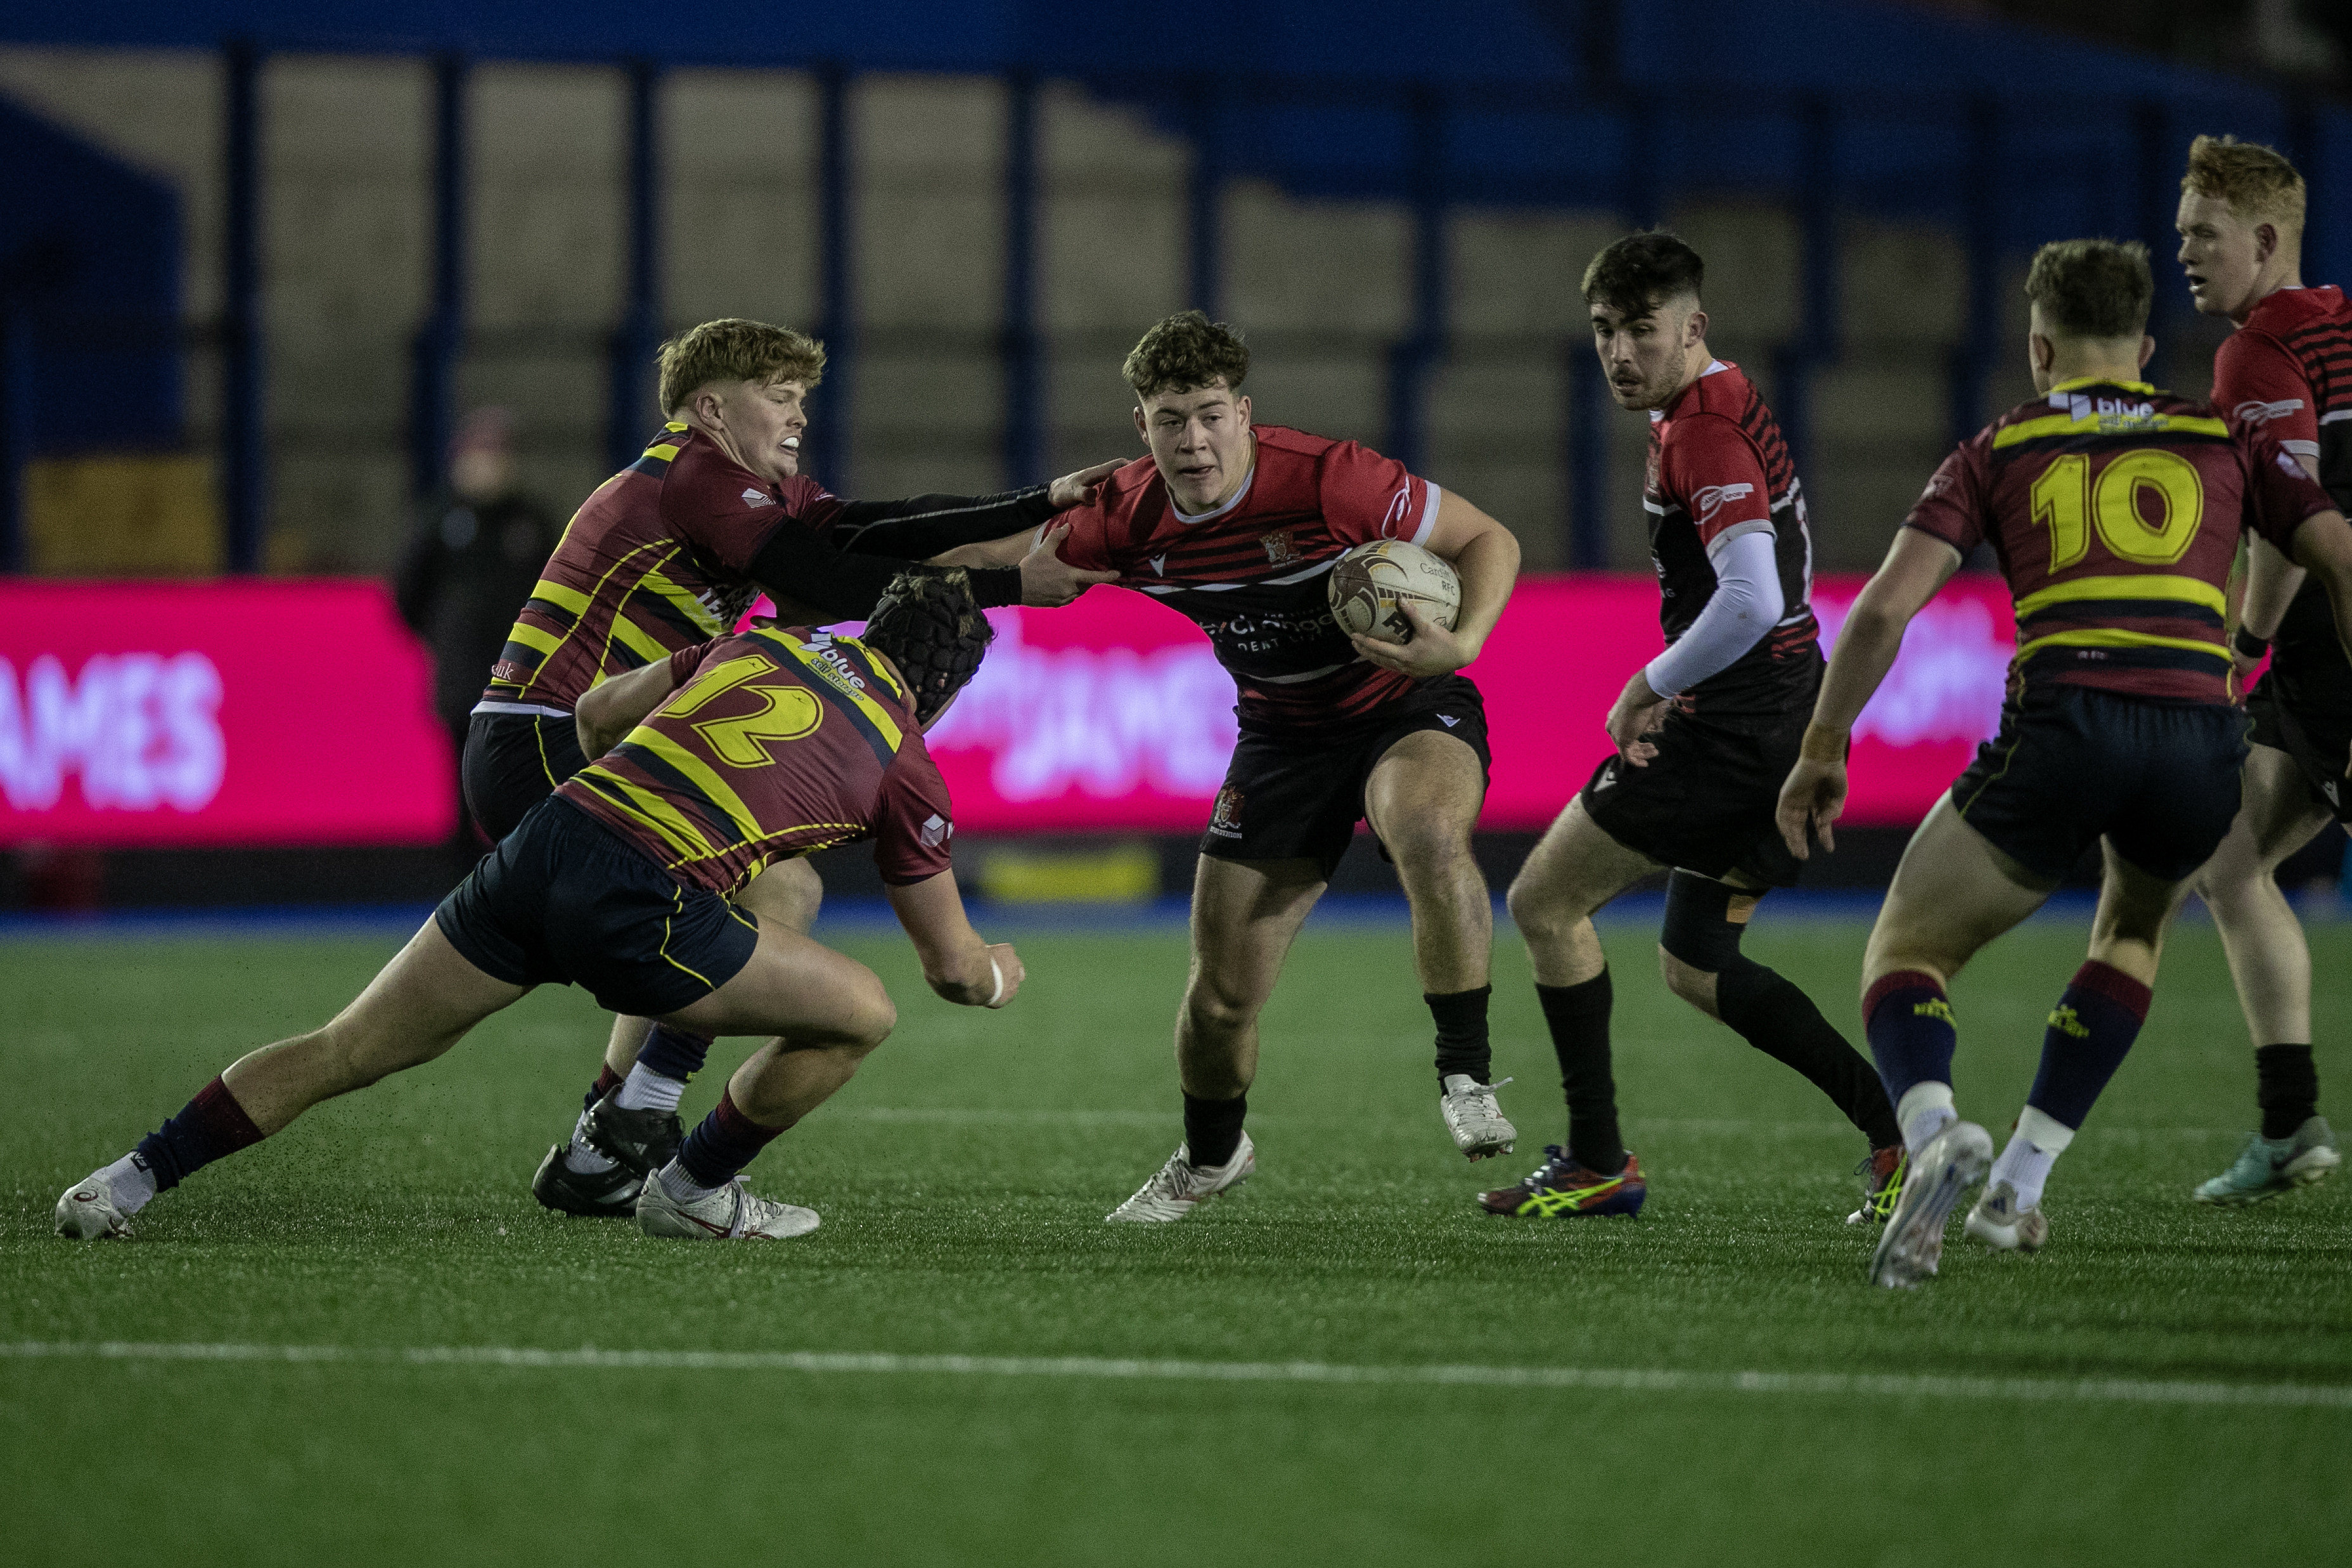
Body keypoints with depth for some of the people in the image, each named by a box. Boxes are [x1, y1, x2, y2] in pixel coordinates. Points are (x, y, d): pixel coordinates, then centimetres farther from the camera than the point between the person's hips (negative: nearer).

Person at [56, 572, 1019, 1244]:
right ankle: (693, 1191, 25)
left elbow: (598, 710, 35)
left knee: (346, 1054, 17)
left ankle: (133, 1180, 16)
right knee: (859, 1014, 13)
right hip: (648, 906, -5)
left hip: (547, 840, 5)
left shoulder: (760, 646, 25)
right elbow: (951, 966, 24)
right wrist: (999, 974, 47)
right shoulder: (906, 765, 14)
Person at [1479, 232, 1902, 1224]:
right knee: (1694, 966, 17)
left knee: (1545, 901, 0)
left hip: (1738, 733, -10)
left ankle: (1599, 1162, 3)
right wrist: (1679, 692, 16)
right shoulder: (1724, 408, 15)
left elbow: (1751, 601, -29)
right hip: (1781, 731, 10)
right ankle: (1895, 1126, 9)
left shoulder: (1705, 431, -17)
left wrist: (1650, 688, -17)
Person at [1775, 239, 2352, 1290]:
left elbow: (1884, 609, 7)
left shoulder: (1999, 451, 18)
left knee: (1905, 953, 14)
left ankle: (1936, 1133, -20)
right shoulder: (2225, 441, 22)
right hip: (2203, 735, 2)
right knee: (2134, 930, 34)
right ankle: (2017, 1188, 23)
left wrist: (1822, 751, 18)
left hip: (2061, 722, -2)